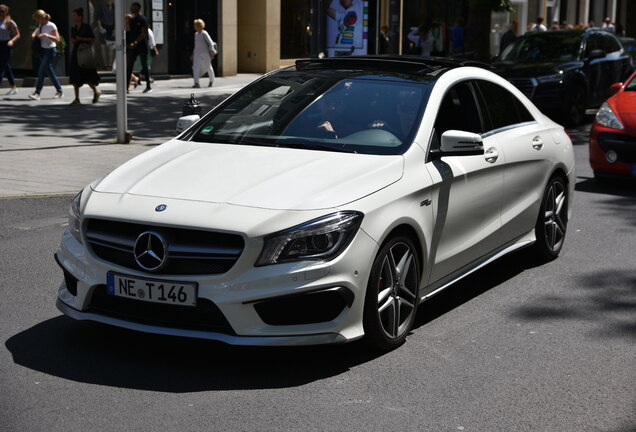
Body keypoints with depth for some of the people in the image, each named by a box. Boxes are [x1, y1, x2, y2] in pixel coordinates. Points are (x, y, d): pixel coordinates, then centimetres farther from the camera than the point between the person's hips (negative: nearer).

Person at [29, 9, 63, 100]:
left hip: (49, 50, -8)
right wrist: (34, 34, 10)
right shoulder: (41, 25, 8)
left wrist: (46, 35, -30)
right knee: (49, 71, 11)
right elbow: (38, 29, 32)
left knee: (41, 71, -12)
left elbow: (57, 39, -21)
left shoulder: (51, 26, -15)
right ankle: (59, 91, 20)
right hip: (42, 50, 8)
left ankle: (37, 93, -12)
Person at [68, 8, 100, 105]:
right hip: (76, 53, 6)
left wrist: (81, 39, -17)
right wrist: (73, 40, -3)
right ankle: (77, 99, 3)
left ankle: (96, 92, 22)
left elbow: (93, 39, -8)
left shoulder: (86, 27, -7)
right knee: (75, 77, 0)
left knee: (86, 76, -4)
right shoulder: (73, 29, 11)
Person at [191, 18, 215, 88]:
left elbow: (211, 43, -12)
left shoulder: (204, 33, -11)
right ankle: (196, 83, -18)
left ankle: (211, 81, 32)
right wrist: (193, 54, 20)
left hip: (205, 53, -6)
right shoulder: (196, 34, 12)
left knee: (208, 67, 7)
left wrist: (211, 52, -18)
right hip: (197, 53, 6)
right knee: (195, 67, -11)